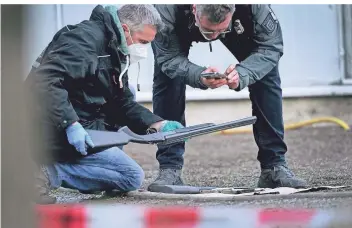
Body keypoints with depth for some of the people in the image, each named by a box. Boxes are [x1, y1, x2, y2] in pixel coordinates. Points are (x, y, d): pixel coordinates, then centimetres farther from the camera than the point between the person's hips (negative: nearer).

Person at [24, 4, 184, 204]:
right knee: (133, 177, -6)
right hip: (57, 133, -10)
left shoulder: (113, 52, 15)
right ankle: (48, 173, -16)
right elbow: (44, 80, -28)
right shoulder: (87, 38, -17)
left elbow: (123, 103, 17)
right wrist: (70, 124, -31)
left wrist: (158, 125, 3)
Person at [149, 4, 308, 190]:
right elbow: (169, 57, -33)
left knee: (266, 74, -13)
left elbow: (270, 46, -30)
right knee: (168, 78, -21)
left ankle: (274, 166, -6)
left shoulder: (256, 6, -42)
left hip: (239, 28, 1)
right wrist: (199, 76, -53)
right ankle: (169, 169, -14)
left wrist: (242, 74, -49)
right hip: (182, 29, -1)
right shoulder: (168, 8, -43)